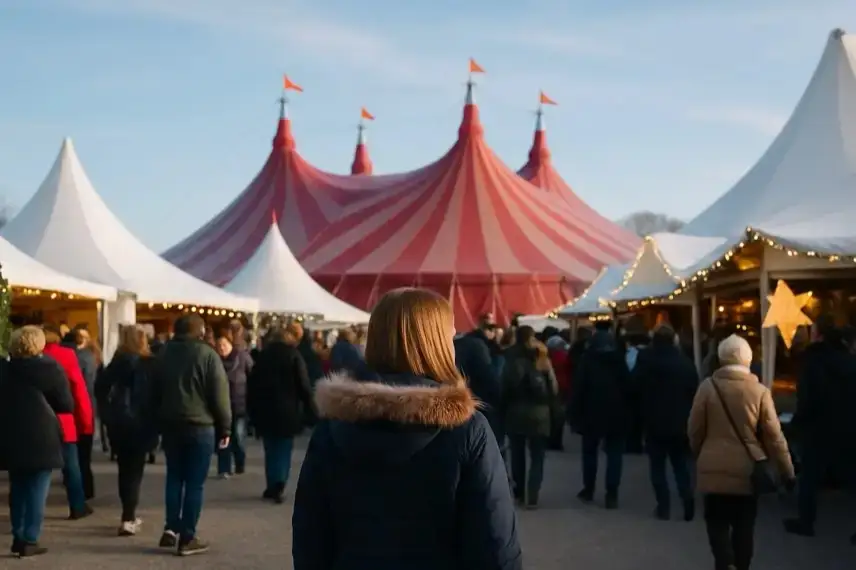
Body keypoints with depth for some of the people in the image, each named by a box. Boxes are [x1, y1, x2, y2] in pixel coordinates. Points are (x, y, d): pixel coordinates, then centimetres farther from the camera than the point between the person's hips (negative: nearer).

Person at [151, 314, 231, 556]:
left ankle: (171, 528, 11)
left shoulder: (164, 353, 8)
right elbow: (220, 395, -9)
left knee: (174, 477, 16)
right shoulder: (207, 354, -9)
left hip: (170, 424, 5)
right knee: (194, 482, 0)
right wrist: (225, 428, -1)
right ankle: (187, 538, 2)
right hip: (200, 425, -5)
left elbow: (154, 392, 14)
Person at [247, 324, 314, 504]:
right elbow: (304, 385, -10)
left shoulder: (263, 355, 8)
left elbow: (252, 383, 9)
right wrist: (312, 408, -2)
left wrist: (252, 409, 13)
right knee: (283, 451, 1)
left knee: (271, 451, 13)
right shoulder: (294, 356, -5)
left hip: (264, 410, 4)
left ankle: (271, 487, 14)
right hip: (287, 411, -4)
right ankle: (278, 488, -9)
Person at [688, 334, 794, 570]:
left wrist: (699, 454, 18)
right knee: (744, 526, 15)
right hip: (747, 470, 1)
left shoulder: (708, 386, -7)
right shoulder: (759, 391, -7)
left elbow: (694, 430, -1)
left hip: (714, 468, -1)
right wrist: (787, 471, 5)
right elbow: (774, 437, -5)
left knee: (718, 522, 7)